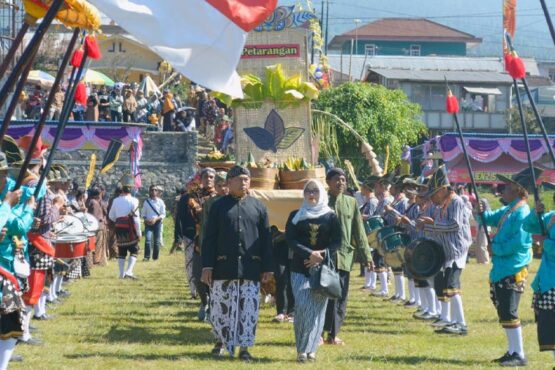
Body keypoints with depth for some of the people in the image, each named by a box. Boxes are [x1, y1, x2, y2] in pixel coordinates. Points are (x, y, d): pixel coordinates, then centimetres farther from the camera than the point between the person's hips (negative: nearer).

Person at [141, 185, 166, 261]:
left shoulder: (160, 202, 2)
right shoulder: (146, 201, 8)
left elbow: (163, 215, 1)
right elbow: (143, 213, 13)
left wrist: (156, 219, -14)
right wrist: (146, 219, -6)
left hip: (157, 222, -1)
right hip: (148, 223, 1)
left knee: (156, 240, 1)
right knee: (148, 239, -16)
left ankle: (155, 257, 13)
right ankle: (147, 256, -18)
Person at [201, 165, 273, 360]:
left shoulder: (258, 207, 8)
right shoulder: (218, 206, 4)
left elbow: (266, 239, 9)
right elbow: (209, 239, 2)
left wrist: (267, 267, 5)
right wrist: (207, 266, -4)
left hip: (250, 268, 1)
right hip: (223, 267, -1)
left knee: (249, 309, -1)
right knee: (220, 307, 4)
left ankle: (244, 347, 6)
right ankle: (222, 341, 24)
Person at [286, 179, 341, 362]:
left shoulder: (330, 216, 6)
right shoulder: (296, 216, 6)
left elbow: (337, 242, 2)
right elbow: (290, 239, -4)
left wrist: (321, 255, -15)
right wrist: (310, 254, -17)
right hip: (300, 268, -1)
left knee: (318, 308, -1)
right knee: (303, 308, -10)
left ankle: (311, 349, 6)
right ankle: (302, 349, -4)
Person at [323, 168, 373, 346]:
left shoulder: (351, 203, 10)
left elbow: (359, 232, 11)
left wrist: (366, 256, 6)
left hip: (344, 256, 4)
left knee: (340, 298, 5)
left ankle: (333, 334, 12)